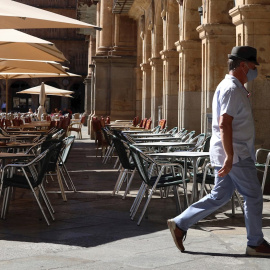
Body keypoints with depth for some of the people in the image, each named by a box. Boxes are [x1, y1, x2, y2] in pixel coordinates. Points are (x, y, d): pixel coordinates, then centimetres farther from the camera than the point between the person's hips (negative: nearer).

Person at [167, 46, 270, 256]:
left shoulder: (232, 87, 17)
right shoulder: (232, 89, -16)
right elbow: (224, 124, -26)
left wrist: (245, 99, 23)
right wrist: (230, 157, -28)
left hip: (230, 153, 10)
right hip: (235, 154, -10)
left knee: (219, 196, 12)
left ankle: (180, 224, 13)